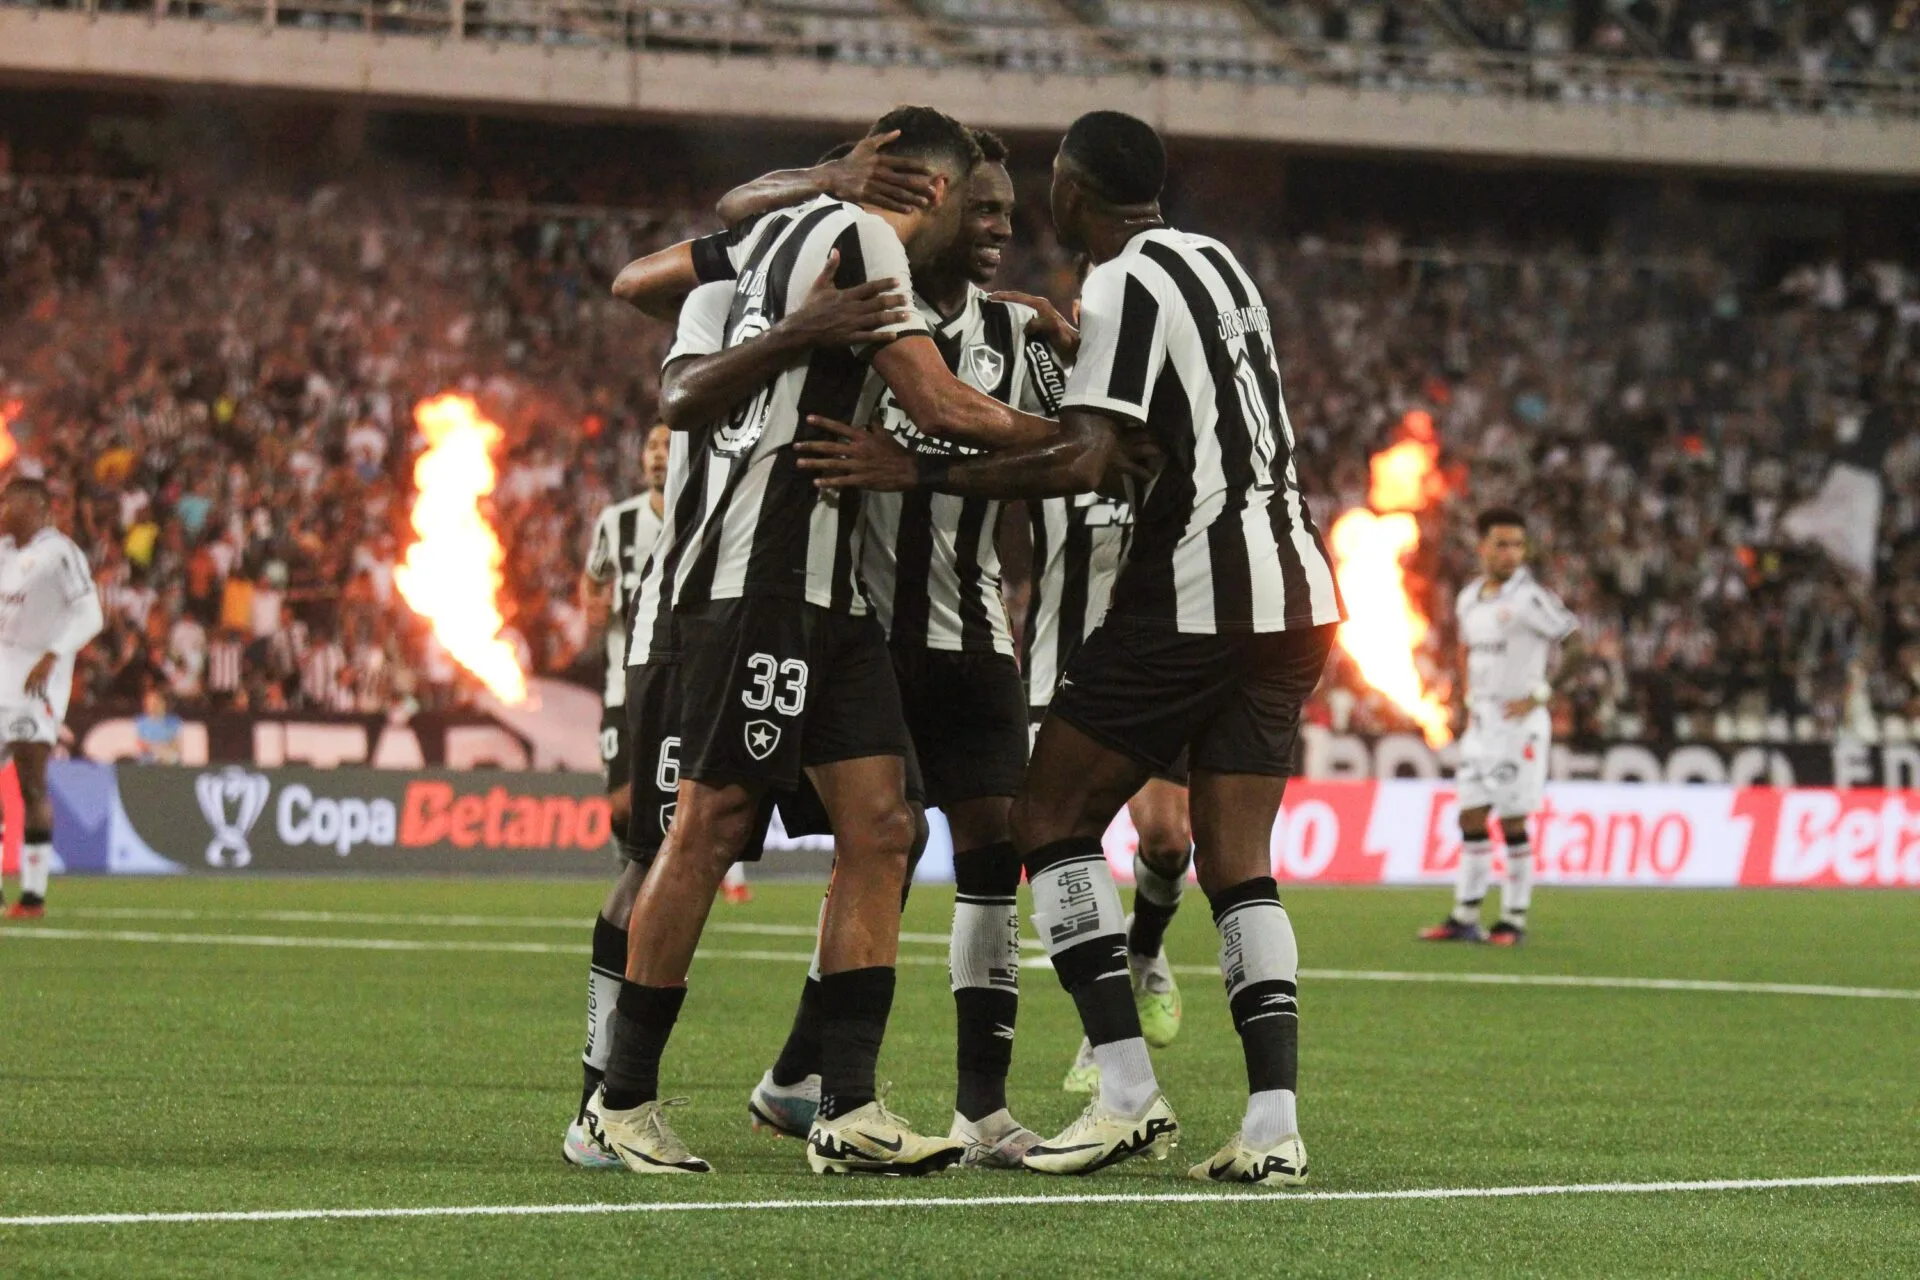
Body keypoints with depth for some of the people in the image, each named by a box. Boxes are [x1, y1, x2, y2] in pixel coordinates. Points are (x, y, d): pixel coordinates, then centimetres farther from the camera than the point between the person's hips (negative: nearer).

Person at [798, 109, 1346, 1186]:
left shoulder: (1126, 285, -10)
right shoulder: (1214, 262, 17)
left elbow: (1083, 462, -21)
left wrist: (914, 471, -21)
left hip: (1195, 592, -8)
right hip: (1294, 587, 8)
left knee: (1054, 818, 1)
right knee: (1238, 865, 6)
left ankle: (1129, 1094, -8)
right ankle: (1275, 1127, -6)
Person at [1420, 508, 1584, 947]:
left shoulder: (1530, 598, -12)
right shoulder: (1468, 599, 11)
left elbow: (1575, 647, -16)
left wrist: (1539, 695, -17)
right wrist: (1468, 700, 15)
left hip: (1520, 724, -7)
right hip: (1481, 724, 7)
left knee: (1512, 822, -5)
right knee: (1471, 819, 5)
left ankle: (1515, 919, 2)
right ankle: (1464, 918, 8)